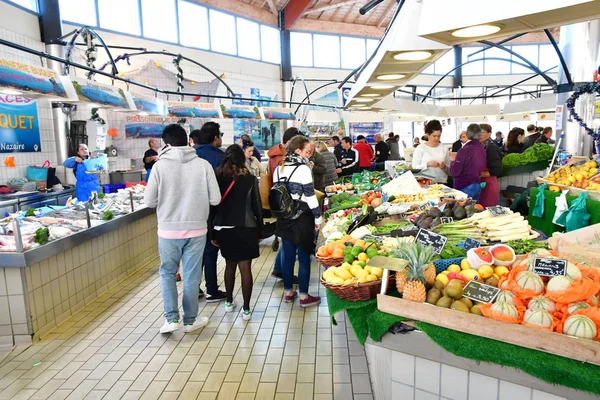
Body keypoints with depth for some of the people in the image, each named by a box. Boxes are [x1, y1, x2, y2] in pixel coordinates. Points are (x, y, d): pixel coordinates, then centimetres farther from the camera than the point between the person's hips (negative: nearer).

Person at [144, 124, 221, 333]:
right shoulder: (203, 165, -7)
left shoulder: (160, 166, -9)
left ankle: (171, 319, 14)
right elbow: (215, 199, -5)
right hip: (196, 229, 1)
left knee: (167, 272, 19)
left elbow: (149, 201, -5)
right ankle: (190, 320, 25)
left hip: (168, 230, 0)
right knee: (191, 275, 13)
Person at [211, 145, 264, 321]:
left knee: (230, 265, 19)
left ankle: (229, 302, 30)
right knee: (245, 268, 2)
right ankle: (246, 309, 5)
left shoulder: (217, 178, 0)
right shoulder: (250, 179, -4)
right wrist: (260, 231, 6)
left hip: (223, 229, 3)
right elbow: (257, 207, -2)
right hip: (245, 229, -2)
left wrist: (212, 233, 7)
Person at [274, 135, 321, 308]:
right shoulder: (303, 168, -14)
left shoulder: (279, 169, 6)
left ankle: (288, 292, 26)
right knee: (304, 258, 4)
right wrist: (318, 218, -6)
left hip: (284, 218, 6)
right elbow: (310, 196, -14)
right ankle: (304, 297, 12)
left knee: (288, 256, 15)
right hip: (302, 218, -6)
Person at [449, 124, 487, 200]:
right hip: (478, 186, 7)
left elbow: (454, 172, -17)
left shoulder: (465, 150, -18)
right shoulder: (482, 149, 3)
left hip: (465, 187, -7)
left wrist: (453, 161, 2)